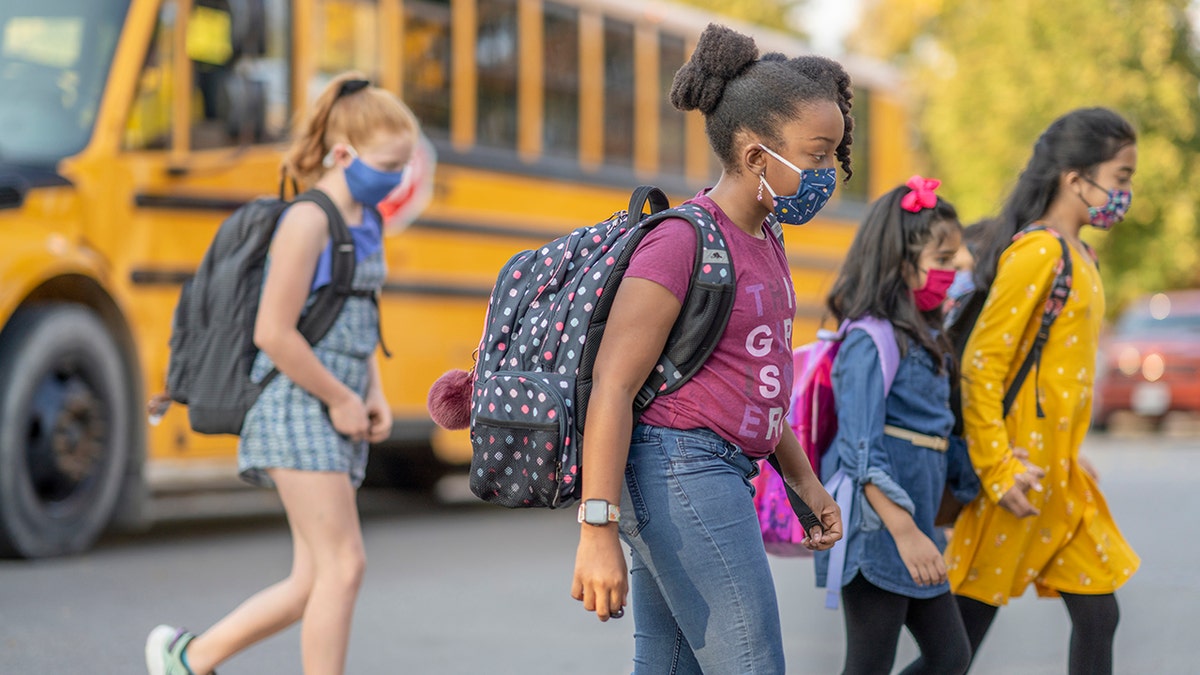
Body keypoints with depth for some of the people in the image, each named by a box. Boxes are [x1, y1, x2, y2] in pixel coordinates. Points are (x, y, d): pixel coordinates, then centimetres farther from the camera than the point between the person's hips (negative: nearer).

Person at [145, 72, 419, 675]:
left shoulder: (366, 223, 14)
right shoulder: (308, 221, -14)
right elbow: (274, 332, -19)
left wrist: (374, 397, 9)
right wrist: (340, 399, -12)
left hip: (338, 415, 9)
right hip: (297, 408, -9)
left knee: (312, 583, 8)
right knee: (343, 566, -10)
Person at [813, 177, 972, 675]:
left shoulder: (922, 336, 14)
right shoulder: (872, 339, -15)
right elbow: (861, 450, -21)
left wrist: (924, 528, 19)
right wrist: (906, 533, -24)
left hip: (911, 521, 9)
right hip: (876, 527, -9)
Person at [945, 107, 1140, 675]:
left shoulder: (1078, 256, 13)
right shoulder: (1038, 252, -15)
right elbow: (981, 362, -18)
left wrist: (1068, 457, 15)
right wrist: (997, 467, -20)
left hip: (1062, 479, 9)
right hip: (1021, 476, -9)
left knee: (1098, 615, 9)